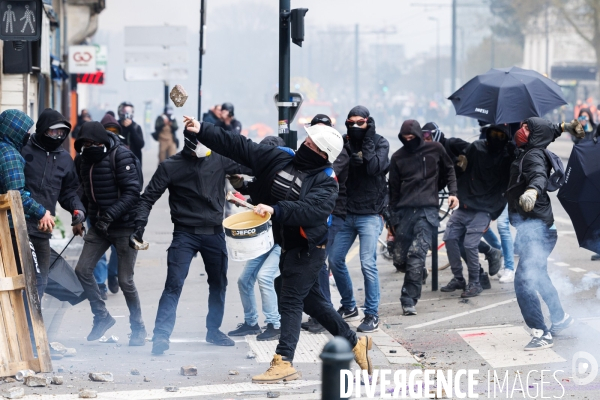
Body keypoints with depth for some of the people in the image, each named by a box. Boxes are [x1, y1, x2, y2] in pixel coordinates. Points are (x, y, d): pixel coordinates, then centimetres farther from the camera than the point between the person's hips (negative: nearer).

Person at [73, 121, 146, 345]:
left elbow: (132, 192, -20)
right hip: (99, 226, 7)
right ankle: (102, 316, 14)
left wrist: (110, 214, -28)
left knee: (125, 280, -4)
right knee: (83, 270, -3)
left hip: (125, 226, -7)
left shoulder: (121, 156, -15)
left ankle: (138, 328, 13)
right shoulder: (87, 158, 6)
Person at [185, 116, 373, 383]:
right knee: (311, 301, 17)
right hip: (287, 247, 8)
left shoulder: (325, 181, -15)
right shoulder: (280, 159, 2)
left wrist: (276, 209, -44)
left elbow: (313, 209, -33)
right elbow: (239, 147, 0)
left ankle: (283, 363, -9)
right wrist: (201, 131, -4)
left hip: (308, 248, -8)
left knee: (290, 302, -10)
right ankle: (354, 343, 31)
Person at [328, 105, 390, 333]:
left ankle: (372, 314, -1)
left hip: (369, 214, -5)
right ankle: (349, 307, 25)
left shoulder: (379, 143, -3)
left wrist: (368, 140, -17)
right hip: (347, 212, 5)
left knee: (368, 264, -12)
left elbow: (374, 167, -21)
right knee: (335, 260, 6)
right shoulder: (345, 143, 6)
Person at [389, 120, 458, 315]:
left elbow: (448, 170, 19)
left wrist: (452, 192, 3)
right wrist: (393, 221, 9)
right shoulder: (398, 157, 9)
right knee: (400, 257, 0)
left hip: (427, 210, -3)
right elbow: (394, 190, 11)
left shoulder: (435, 149, 4)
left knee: (417, 253, -16)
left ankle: (409, 299, -17)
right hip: (404, 211, 3)